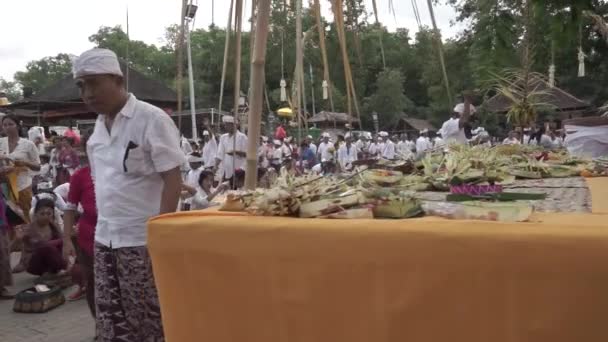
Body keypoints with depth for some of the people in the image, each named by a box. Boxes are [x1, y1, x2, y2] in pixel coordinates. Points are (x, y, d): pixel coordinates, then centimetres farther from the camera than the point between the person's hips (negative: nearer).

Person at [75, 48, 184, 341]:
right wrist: (102, 227, 13)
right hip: (105, 240, 7)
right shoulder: (99, 125, 10)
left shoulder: (152, 119, -11)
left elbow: (173, 181, -13)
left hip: (143, 241, -6)